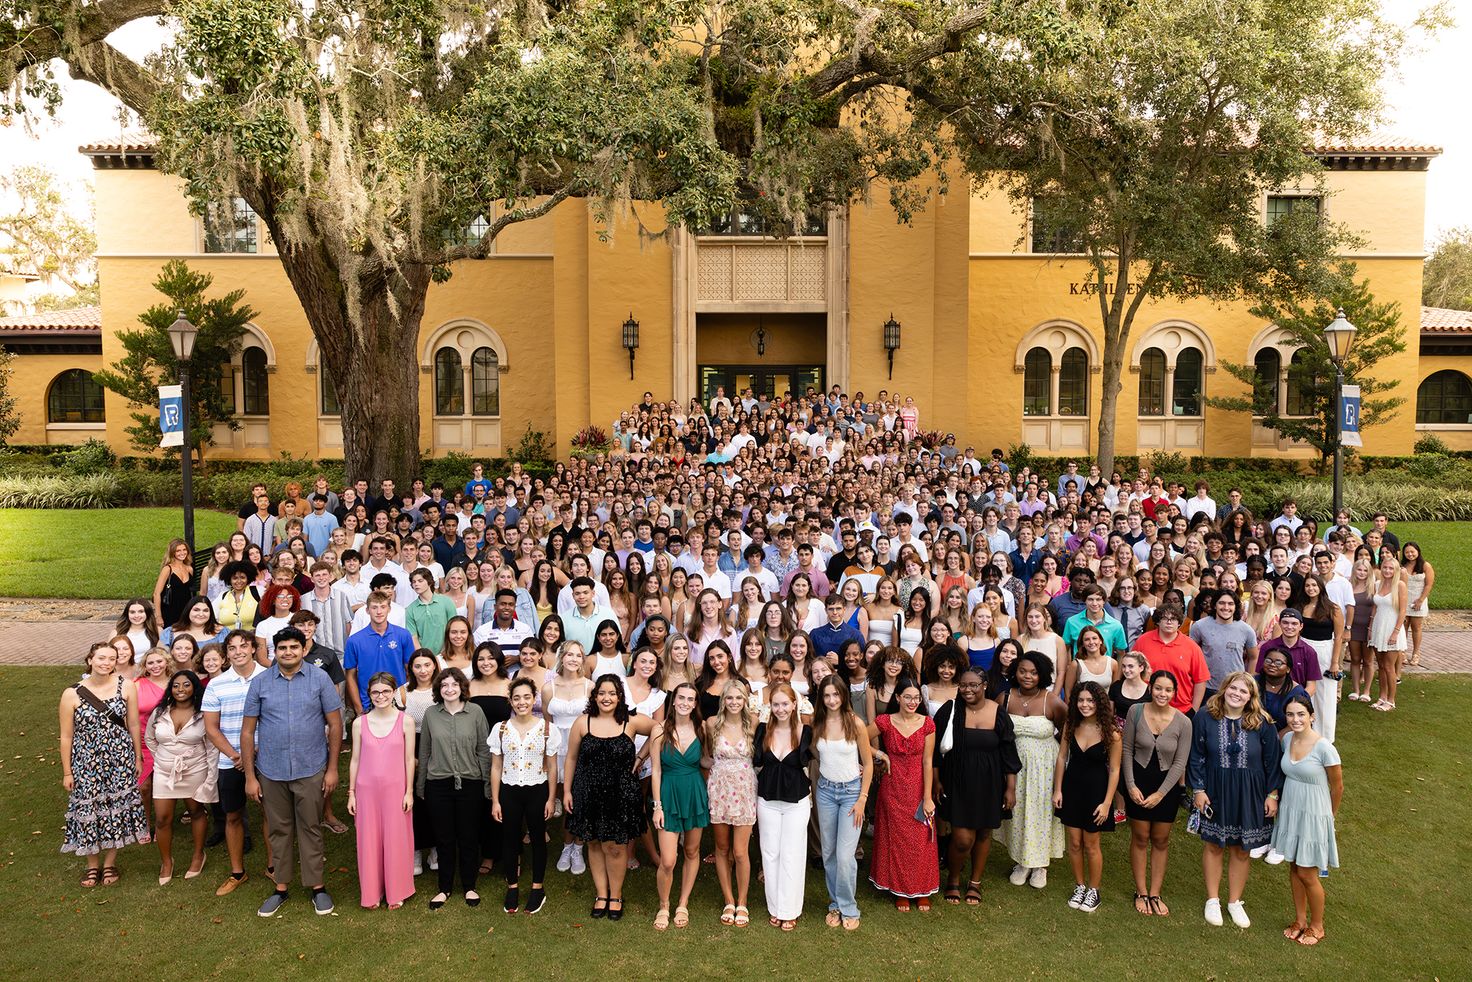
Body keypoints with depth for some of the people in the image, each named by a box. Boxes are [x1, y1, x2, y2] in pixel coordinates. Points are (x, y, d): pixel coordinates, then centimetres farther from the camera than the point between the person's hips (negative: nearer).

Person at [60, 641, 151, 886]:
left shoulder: (126, 686, -8)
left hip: (120, 760, 1)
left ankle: (110, 863, 30)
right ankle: (93, 864, 31)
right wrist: (67, 772, 1)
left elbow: (134, 725, 0)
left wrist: (138, 758, 5)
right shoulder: (72, 694, -10)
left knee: (116, 809, 9)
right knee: (89, 809, 9)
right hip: (86, 762, 0)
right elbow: (66, 736, -2)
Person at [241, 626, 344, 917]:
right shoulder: (259, 683, -1)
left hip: (310, 770, -1)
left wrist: (332, 768, -4)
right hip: (271, 771, 2)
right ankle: (281, 887, 25)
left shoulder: (320, 679, -5)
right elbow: (248, 731, 2)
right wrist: (250, 777, 0)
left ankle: (317, 886, 19)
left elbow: (335, 725, -2)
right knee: (279, 830, 12)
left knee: (310, 829, 7)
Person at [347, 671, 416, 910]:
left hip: (396, 789, -1)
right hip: (366, 790, 1)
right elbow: (355, 760, 6)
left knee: (396, 839, 6)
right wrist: (351, 793, 6)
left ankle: (396, 892, 22)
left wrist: (409, 791, -2)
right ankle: (371, 892, 24)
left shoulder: (405, 721, -4)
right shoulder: (360, 723, 1)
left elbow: (409, 759, -1)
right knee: (368, 840, 8)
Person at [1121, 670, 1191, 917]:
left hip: (1167, 785, 0)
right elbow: (1127, 749, -4)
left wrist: (1160, 794, -11)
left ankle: (1155, 894, 25)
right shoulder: (1136, 712, -12)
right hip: (1138, 781, 0)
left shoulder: (1183, 722, -14)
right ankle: (1141, 892, 23)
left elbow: (1180, 763, -8)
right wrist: (1130, 785, -9)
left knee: (1161, 840, 12)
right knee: (1140, 838, 9)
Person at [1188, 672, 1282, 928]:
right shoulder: (1205, 718, -10)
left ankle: (1234, 901, 30)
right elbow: (1196, 757, -4)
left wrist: (1272, 794, 0)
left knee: (1242, 849, 12)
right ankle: (1213, 900, 28)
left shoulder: (1262, 723, -9)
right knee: (1213, 845, 11)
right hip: (1215, 791, 0)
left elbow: (1272, 761, 0)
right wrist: (1199, 790, -6)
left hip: (1249, 795, 1)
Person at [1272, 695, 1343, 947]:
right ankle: (1300, 919, 34)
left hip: (1313, 816, -5)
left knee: (1307, 874, 5)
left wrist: (1330, 815, 5)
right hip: (1289, 811, 5)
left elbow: (1337, 787, -9)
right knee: (1294, 868, 16)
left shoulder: (1324, 747, -22)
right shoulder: (1287, 739, -5)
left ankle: (1317, 926, 28)